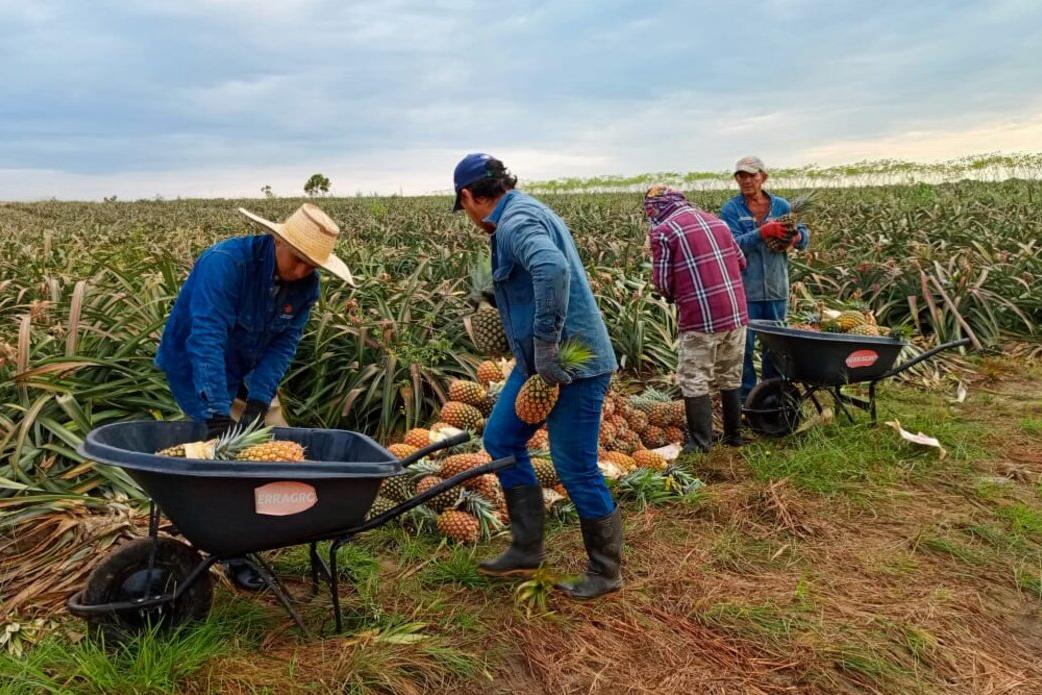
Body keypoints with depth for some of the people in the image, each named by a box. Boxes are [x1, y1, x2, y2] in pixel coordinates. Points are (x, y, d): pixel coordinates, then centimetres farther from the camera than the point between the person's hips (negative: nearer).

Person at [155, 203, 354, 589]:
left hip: (250, 372, 6)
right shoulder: (225, 262, -32)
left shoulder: (306, 285, -13)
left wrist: (258, 401, -26)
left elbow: (284, 345, -13)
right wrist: (217, 413, -47)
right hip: (198, 371, -6)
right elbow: (206, 338, -40)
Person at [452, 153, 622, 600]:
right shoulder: (523, 213, 15)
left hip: (573, 363, -10)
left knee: (574, 467, 0)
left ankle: (606, 572, 20)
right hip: (539, 361, 10)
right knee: (500, 438, 14)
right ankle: (526, 551, 23)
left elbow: (553, 269, -37)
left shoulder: (516, 221, -17)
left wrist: (546, 346, -29)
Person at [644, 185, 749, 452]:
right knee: (730, 378, 18)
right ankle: (733, 434, 29)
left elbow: (663, 282, -6)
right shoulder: (714, 220, 13)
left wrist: (673, 295, 14)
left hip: (701, 319, -6)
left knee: (694, 380, 6)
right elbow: (741, 262, 18)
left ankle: (700, 442, 9)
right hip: (736, 312, 7)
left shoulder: (662, 231, -7)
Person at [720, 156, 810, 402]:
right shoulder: (731, 209, -4)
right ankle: (747, 396, 16)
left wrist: (797, 237, -16)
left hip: (776, 288, 3)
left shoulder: (781, 205, 5)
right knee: (744, 345, 3)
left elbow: (804, 233, 8)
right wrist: (763, 232, -29)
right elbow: (732, 245, -16)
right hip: (745, 289, -3)